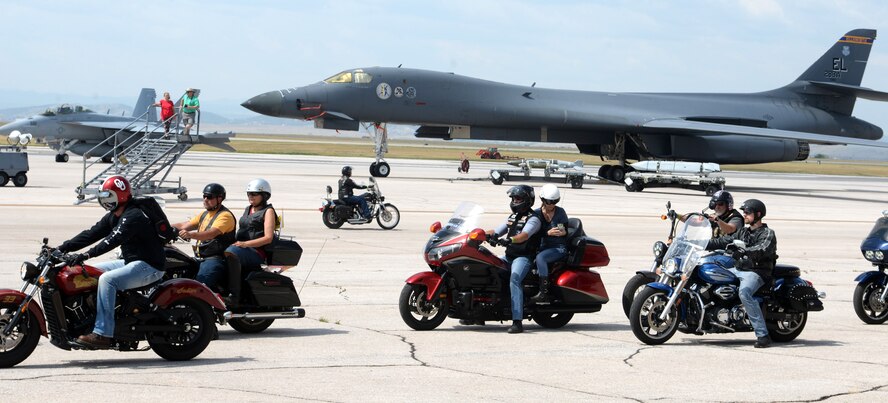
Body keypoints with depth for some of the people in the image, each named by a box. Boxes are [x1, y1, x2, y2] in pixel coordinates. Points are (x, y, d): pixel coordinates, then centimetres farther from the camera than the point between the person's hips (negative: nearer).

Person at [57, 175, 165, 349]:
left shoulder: (133, 216, -19)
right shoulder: (113, 217, 12)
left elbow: (113, 239, -32)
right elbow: (91, 234, 9)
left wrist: (86, 255, -41)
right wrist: (62, 249, 0)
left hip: (148, 266, -11)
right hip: (131, 262, 11)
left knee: (107, 279, -29)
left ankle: (102, 334, -31)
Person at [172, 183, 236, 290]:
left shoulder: (225, 215, -8)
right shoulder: (205, 214, 23)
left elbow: (211, 233, -25)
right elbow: (185, 225, 23)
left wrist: (191, 235, -40)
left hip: (215, 259, -10)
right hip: (201, 259, 10)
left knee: (199, 285, -31)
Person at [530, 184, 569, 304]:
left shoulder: (560, 212, 1)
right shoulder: (537, 213, 7)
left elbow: (567, 231, 4)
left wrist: (563, 232, -19)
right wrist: (548, 233, -20)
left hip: (559, 248, -4)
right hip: (543, 247, 4)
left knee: (540, 257, -32)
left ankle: (544, 293, -37)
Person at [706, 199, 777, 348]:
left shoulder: (768, 234, -5)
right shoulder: (743, 232, 20)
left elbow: (763, 249, -25)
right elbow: (724, 241, 16)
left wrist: (744, 251, -42)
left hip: (756, 272, -9)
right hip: (738, 269, 9)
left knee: (744, 292, -37)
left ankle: (762, 335, -37)